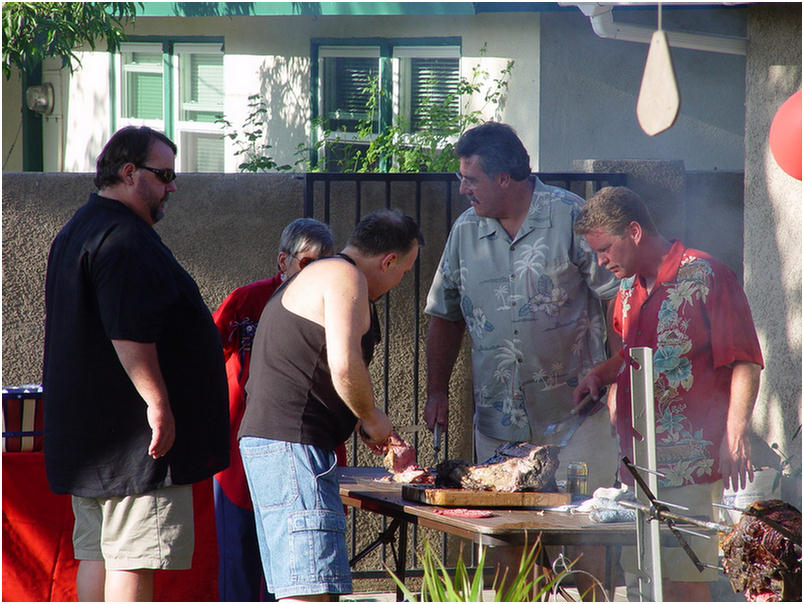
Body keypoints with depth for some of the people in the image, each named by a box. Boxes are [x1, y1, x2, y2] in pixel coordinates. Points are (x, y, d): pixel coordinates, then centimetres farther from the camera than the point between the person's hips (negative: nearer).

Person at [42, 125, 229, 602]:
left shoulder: (76, 233, 20)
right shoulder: (124, 238, -16)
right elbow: (129, 332, -25)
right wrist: (157, 401, -22)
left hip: (85, 430, 11)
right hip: (132, 436, -11)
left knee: (98, 552, 12)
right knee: (133, 559, -9)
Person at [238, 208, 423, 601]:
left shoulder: (316, 277, 27)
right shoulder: (345, 278, -7)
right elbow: (344, 366, -19)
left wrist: (362, 424, 36)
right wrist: (371, 418, -2)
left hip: (265, 439, 11)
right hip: (292, 445, -11)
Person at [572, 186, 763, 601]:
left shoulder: (704, 277, -7)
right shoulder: (629, 289, 18)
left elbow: (744, 363, -10)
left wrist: (735, 435, -19)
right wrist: (601, 374, 14)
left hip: (690, 463, -8)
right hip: (638, 463, 8)